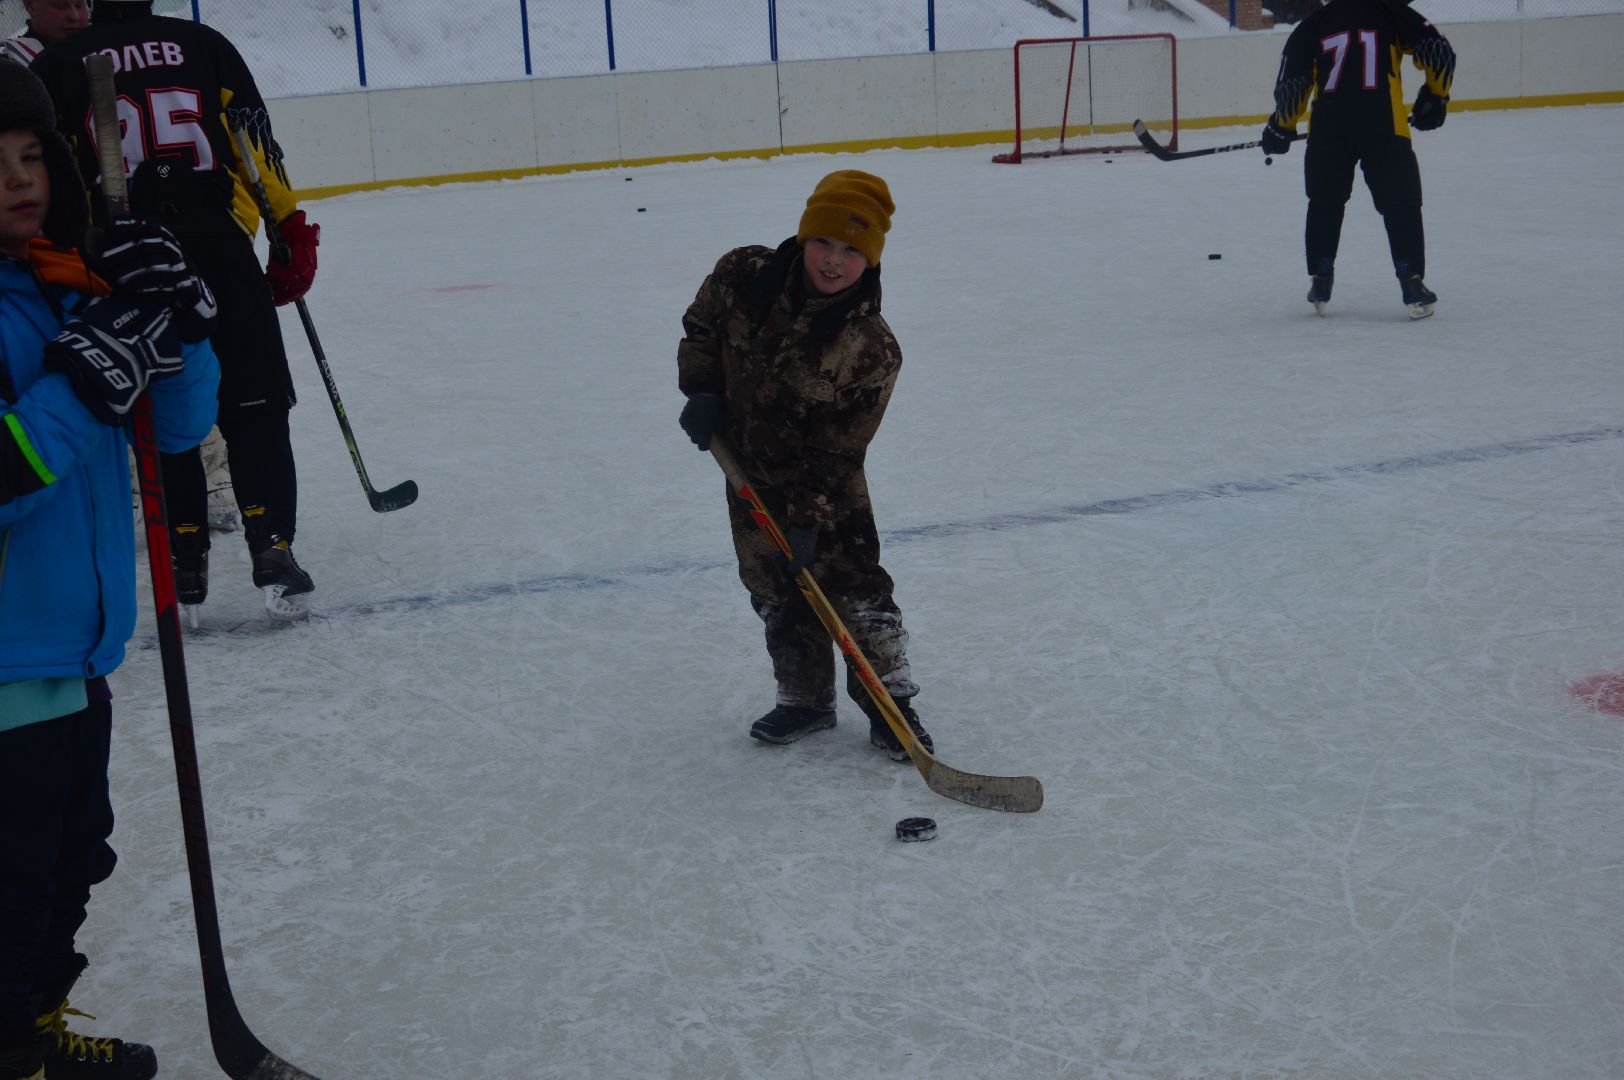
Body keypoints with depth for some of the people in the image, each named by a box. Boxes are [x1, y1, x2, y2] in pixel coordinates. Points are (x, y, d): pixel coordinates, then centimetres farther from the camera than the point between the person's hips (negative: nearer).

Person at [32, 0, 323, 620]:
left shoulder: (56, 65, 9)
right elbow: (256, 144, 6)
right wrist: (292, 233, 8)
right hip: (221, 254, 0)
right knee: (252, 408, 5)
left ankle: (186, 559, 16)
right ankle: (272, 550, -6)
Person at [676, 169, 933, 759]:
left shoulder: (872, 350, -24)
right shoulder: (742, 278, -16)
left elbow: (835, 449, -21)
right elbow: (700, 327, 5)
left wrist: (807, 517, -24)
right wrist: (700, 391, -7)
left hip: (827, 485, -3)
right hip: (750, 473, 4)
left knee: (855, 588, -5)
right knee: (777, 596, 11)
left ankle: (891, 703, 11)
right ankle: (805, 700, 27)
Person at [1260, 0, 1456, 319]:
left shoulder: (1311, 27, 13)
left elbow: (1291, 84, 9)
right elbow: (1438, 51, 5)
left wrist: (1281, 129, 23)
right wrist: (1435, 98, 19)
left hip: (1327, 131, 2)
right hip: (1384, 128, -2)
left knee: (1324, 204, 22)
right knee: (1401, 206, 9)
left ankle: (1320, 284, 24)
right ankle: (1412, 285, 2)